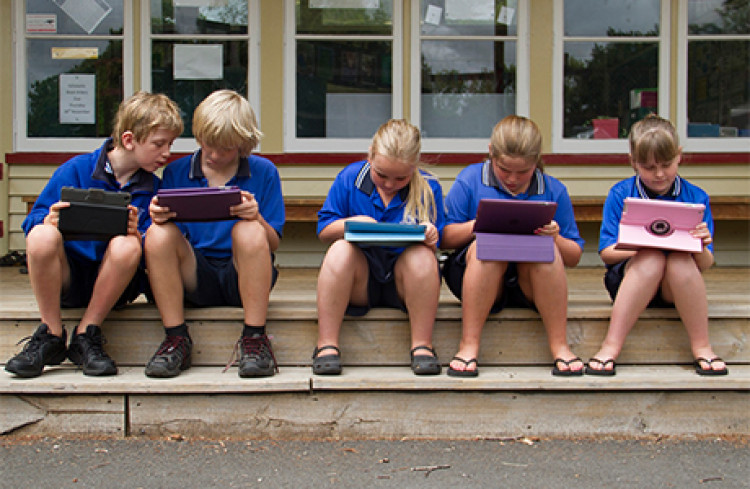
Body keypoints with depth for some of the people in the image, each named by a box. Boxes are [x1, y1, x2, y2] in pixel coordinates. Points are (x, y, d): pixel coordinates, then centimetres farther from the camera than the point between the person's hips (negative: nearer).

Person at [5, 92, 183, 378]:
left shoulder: (153, 189, 5)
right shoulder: (76, 169, 0)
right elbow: (31, 222, 0)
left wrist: (136, 234, -21)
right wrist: (48, 221, -23)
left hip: (114, 285, 1)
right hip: (65, 280, 0)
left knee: (126, 246, -32)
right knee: (42, 235, -31)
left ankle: (86, 337, -14)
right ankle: (51, 337, -13)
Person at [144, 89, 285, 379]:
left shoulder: (263, 173, 6)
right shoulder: (176, 173, 9)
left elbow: (273, 244, 3)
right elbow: (171, 245, 5)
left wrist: (257, 217, -18)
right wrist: (160, 217, -17)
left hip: (242, 278, -1)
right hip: (195, 279, 2)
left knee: (249, 231, -32)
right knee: (158, 233, -26)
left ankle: (255, 339, -24)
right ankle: (176, 340, -19)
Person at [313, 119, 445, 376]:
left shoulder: (428, 188, -1)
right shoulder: (349, 178, 1)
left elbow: (433, 245, -1)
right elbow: (323, 230, 3)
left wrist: (429, 237, -26)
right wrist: (351, 223, -18)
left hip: (404, 282, 0)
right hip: (359, 281, 1)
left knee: (422, 255, -32)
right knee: (341, 249, -31)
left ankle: (422, 346, -25)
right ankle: (326, 345, -29)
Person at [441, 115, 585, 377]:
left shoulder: (553, 190, 6)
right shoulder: (470, 179, 3)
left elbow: (574, 257, 7)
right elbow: (444, 237, 1)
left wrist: (555, 237, -15)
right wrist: (474, 226, -17)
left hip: (530, 286, 1)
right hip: (474, 280, -1)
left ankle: (560, 347, -26)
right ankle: (468, 346, -31)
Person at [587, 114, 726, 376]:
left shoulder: (695, 197, 1)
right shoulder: (620, 195, -1)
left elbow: (705, 265, 0)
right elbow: (607, 253, -5)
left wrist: (701, 247, -23)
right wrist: (643, 247, -23)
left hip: (677, 287, 1)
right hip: (628, 280, -1)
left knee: (681, 260, -32)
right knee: (652, 258, -33)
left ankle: (702, 348, -21)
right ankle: (611, 347, -32)